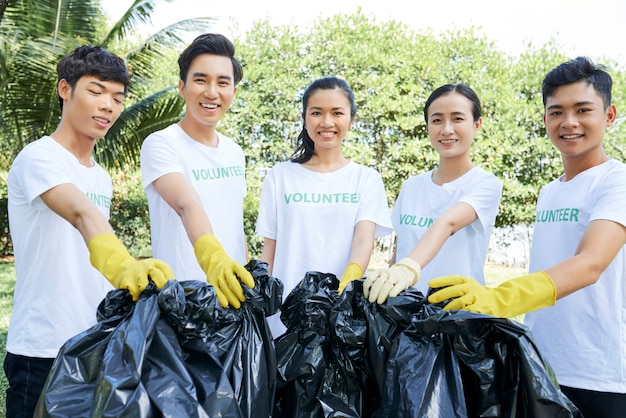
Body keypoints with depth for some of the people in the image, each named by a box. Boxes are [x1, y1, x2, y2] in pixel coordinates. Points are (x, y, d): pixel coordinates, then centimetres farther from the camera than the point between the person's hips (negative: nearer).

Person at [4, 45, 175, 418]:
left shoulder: (103, 178, 12)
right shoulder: (38, 157, -12)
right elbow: (81, 214, -33)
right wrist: (120, 262, -49)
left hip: (99, 348, 7)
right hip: (43, 352, -7)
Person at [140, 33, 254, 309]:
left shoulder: (235, 153, 10)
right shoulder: (160, 145, -11)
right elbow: (187, 204, -30)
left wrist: (250, 279, 13)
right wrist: (212, 258, -45)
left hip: (235, 293, 6)